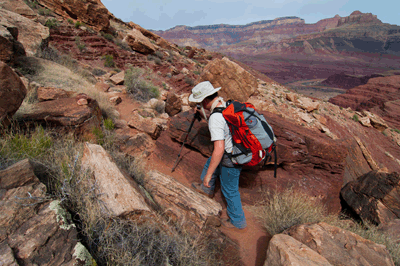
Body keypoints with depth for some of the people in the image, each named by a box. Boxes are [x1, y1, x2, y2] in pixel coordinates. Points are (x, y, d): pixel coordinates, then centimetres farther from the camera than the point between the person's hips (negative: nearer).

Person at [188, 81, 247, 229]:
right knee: (211, 163, 30)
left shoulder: (215, 118, -30)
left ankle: (238, 221, 36)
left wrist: (208, 175, -28)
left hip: (231, 160, -9)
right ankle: (207, 189, 55)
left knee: (230, 190, 13)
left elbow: (219, 150, -35)